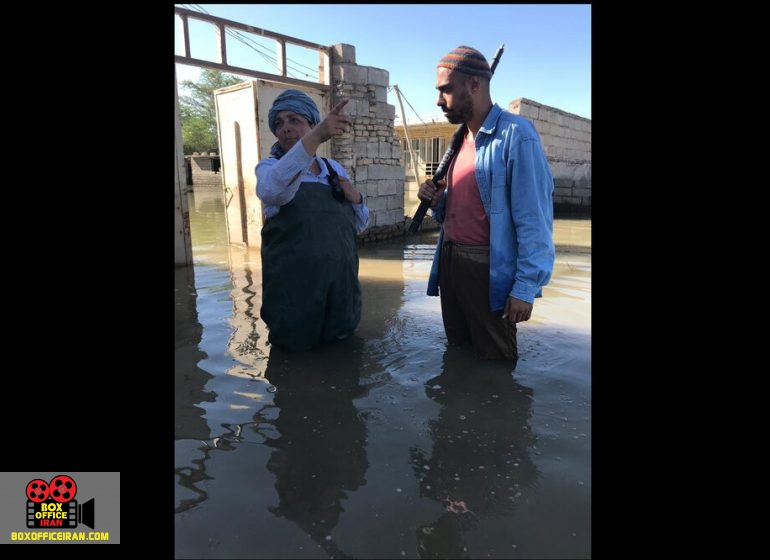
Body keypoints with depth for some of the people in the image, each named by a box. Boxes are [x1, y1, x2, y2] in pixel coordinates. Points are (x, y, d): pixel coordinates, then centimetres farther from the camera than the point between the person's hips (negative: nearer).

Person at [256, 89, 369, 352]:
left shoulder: (335, 167, 9)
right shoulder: (269, 167, -4)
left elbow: (360, 225, 14)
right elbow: (273, 189, -32)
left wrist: (356, 197, -9)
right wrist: (315, 138, -45)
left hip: (341, 284, 4)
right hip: (293, 289, -3)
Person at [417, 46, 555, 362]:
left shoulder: (516, 134, -13)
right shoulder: (462, 138, 13)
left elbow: (534, 218, -17)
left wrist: (526, 286, -20)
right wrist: (437, 201, -1)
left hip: (487, 270, -8)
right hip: (450, 262, 8)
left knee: (494, 363, 8)